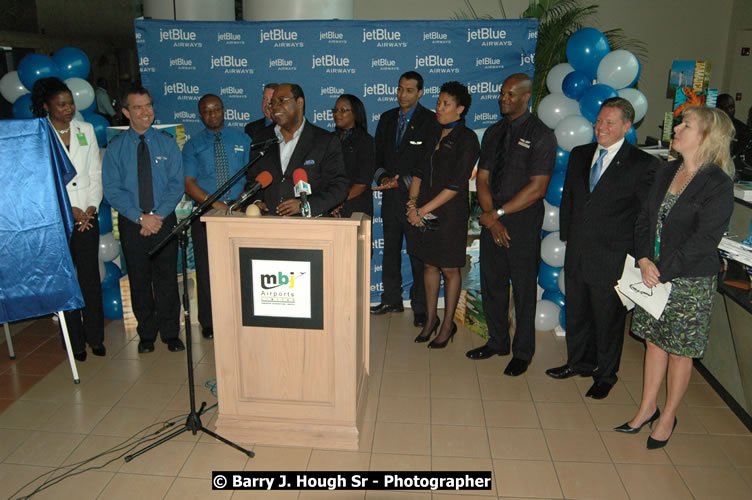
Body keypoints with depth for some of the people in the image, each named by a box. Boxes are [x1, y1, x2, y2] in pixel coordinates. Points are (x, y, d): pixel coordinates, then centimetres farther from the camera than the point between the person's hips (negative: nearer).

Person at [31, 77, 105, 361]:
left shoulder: (86, 130, 9)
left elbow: (96, 174, 9)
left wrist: (91, 207, -3)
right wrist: (70, 210, -11)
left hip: (87, 217, 3)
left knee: (91, 277, 4)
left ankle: (95, 337, 16)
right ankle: (75, 341, 15)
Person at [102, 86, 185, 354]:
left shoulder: (167, 142, 2)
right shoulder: (115, 147, 1)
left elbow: (177, 184, -3)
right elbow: (112, 189, -4)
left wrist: (158, 216, -14)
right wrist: (141, 217, -14)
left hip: (164, 220, 0)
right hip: (131, 223, 1)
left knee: (167, 277, 4)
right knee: (139, 279, 9)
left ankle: (170, 333, 18)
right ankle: (146, 333, 24)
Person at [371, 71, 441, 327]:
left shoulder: (430, 121, -5)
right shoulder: (386, 118, 13)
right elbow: (378, 154, 13)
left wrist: (402, 181, -17)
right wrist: (382, 177, -5)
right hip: (390, 196, 6)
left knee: (418, 255, 0)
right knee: (390, 251, 13)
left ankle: (420, 307, 11)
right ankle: (392, 300, 26)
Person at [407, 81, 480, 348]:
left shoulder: (466, 139, -9)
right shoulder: (434, 134, 11)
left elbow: (456, 185, -15)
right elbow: (420, 170, 9)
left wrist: (423, 209, -15)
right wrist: (412, 203, -6)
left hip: (450, 213, -6)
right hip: (424, 211, 6)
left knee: (449, 269, 5)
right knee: (429, 265, 12)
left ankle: (448, 325, 19)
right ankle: (431, 318, 27)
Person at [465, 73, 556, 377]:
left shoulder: (541, 136, -8)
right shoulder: (493, 132, 11)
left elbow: (537, 188, -14)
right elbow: (482, 179, 7)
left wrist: (499, 213, -14)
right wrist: (491, 217, -8)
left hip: (523, 223, -5)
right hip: (492, 219, 6)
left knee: (524, 289, 5)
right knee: (491, 283, 13)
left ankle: (522, 352, 22)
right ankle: (497, 342, 32)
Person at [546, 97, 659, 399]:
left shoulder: (642, 164, -8)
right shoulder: (579, 155, 8)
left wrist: (636, 255, -7)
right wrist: (566, 234, 11)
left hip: (613, 259, -5)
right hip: (577, 254, 5)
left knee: (608, 318, 9)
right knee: (576, 312, 18)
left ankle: (606, 374, 29)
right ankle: (580, 362, 39)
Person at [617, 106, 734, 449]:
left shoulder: (719, 184, -14)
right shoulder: (666, 172, 6)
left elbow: (703, 241, -17)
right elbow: (644, 220, 7)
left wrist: (662, 272, -17)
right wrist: (644, 261, -7)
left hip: (690, 282, -6)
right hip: (653, 276, 6)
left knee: (680, 350, 9)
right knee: (654, 341, 15)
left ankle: (667, 417, 26)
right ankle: (647, 408, 31)